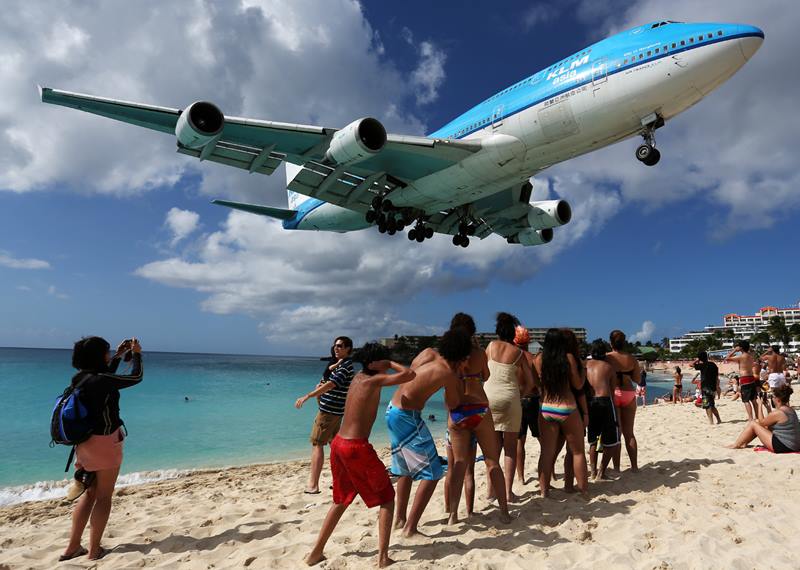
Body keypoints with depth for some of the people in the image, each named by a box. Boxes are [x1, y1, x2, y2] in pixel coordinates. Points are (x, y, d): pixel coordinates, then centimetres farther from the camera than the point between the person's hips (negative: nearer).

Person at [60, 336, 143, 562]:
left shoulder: (81, 378, 1)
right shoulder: (100, 381, -21)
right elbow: (136, 377, -10)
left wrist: (119, 355, 24)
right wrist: (136, 354, 4)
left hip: (85, 441, 8)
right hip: (105, 442, -8)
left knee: (90, 493, 19)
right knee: (104, 497, 6)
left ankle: (73, 547, 25)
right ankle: (94, 550, 15)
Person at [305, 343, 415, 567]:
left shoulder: (358, 376, 12)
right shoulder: (374, 380, -11)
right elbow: (410, 374, -17)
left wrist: (385, 366, 21)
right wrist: (390, 364, -5)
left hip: (338, 443, 8)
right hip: (357, 448, -8)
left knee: (341, 500, 25)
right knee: (387, 499, 9)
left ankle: (316, 552, 28)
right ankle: (383, 557, 6)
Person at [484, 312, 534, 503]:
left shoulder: (492, 345, 5)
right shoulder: (518, 352, 4)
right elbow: (529, 381, 5)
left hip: (489, 394, 2)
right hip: (510, 397, -1)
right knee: (510, 447, 6)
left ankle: (491, 488, 15)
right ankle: (508, 491, 6)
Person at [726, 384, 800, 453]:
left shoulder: (777, 413, -21)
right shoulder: (791, 410, 8)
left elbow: (761, 422, -4)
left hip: (784, 447, -9)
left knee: (753, 424, -2)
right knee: (757, 422, 15)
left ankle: (736, 445, 10)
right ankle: (743, 443, 27)